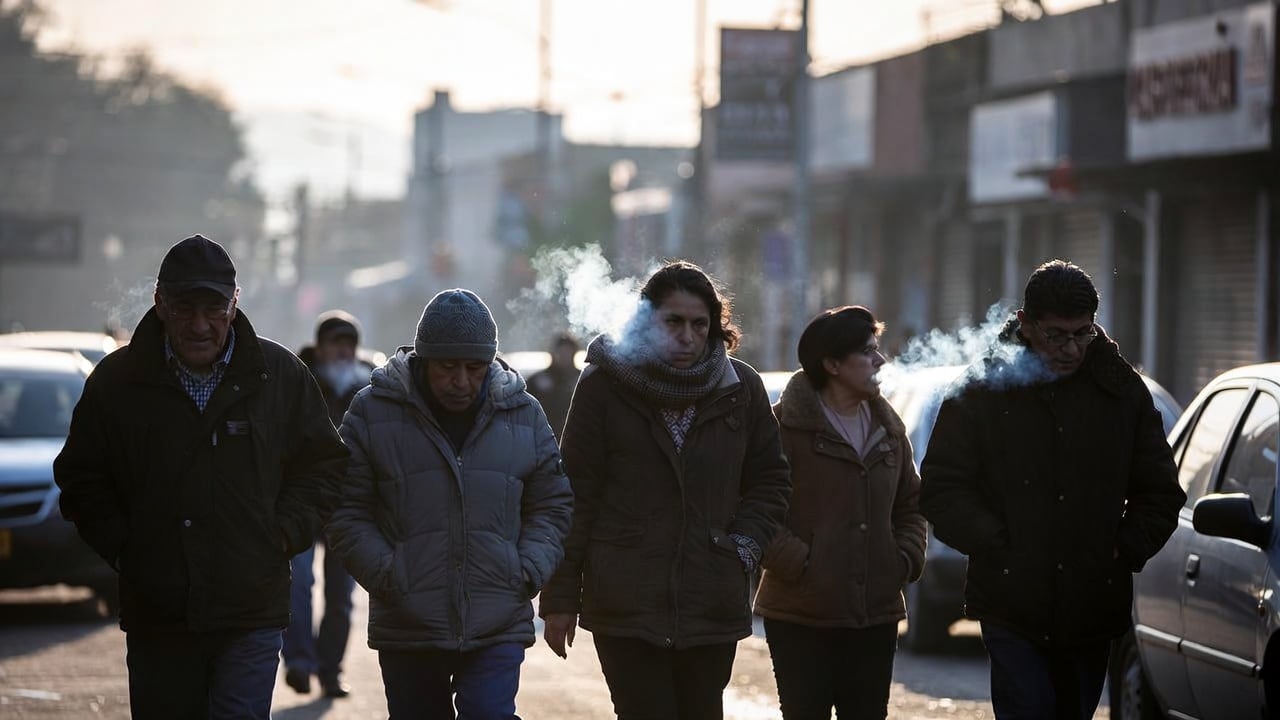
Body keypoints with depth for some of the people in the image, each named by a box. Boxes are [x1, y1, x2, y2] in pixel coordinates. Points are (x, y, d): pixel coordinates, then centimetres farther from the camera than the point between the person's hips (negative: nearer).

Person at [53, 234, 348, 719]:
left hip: (252, 615, -1)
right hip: (157, 617, 2)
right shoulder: (117, 381, 2)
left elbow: (324, 463, 11)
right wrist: (120, 546, -1)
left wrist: (285, 532, -1)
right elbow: (81, 478, 10)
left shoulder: (280, 375, 2)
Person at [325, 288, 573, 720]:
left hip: (499, 628, 0)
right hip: (407, 630, 0)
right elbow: (346, 512, 0)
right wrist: (387, 573, -12)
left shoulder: (524, 416, 6)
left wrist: (528, 572, -3)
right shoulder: (373, 413, -1)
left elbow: (552, 507, 13)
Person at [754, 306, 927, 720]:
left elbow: (911, 504, 22)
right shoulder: (786, 427, -9)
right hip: (802, 617, -6)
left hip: (877, 614, 6)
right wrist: (798, 565, -18)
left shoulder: (888, 429, 12)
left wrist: (907, 559, 6)